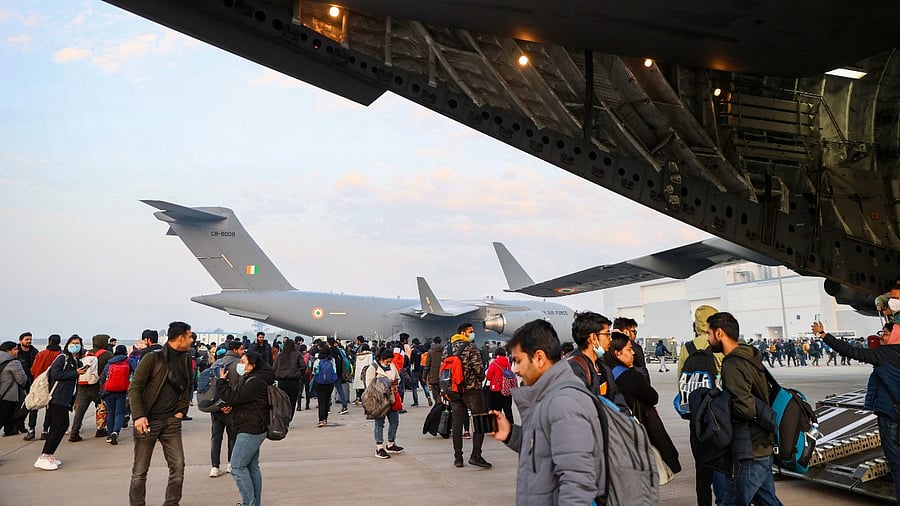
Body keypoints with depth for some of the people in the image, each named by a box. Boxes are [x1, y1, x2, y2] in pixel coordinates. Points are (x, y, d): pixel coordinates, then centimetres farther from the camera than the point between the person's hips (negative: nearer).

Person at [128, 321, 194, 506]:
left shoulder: (186, 361, 7)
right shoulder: (152, 358, -10)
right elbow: (134, 388, -10)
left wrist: (182, 410, 5)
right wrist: (139, 416, -18)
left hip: (172, 422, 5)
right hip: (148, 421, -4)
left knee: (178, 467, 1)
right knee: (140, 470, 6)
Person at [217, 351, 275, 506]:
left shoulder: (255, 382, -18)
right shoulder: (251, 379, 16)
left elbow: (233, 398, -19)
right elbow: (240, 400, 23)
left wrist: (222, 381, -7)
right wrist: (230, 407, 3)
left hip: (250, 430, -10)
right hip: (253, 429, 10)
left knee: (238, 467, -7)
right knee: (252, 467, 13)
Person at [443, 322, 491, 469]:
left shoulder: (447, 349, 10)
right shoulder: (471, 347, -10)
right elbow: (479, 369, -15)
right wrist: (480, 378, 7)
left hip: (453, 391, 6)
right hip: (472, 389, -6)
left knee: (457, 423, 9)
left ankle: (458, 457, 13)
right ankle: (475, 455, -3)